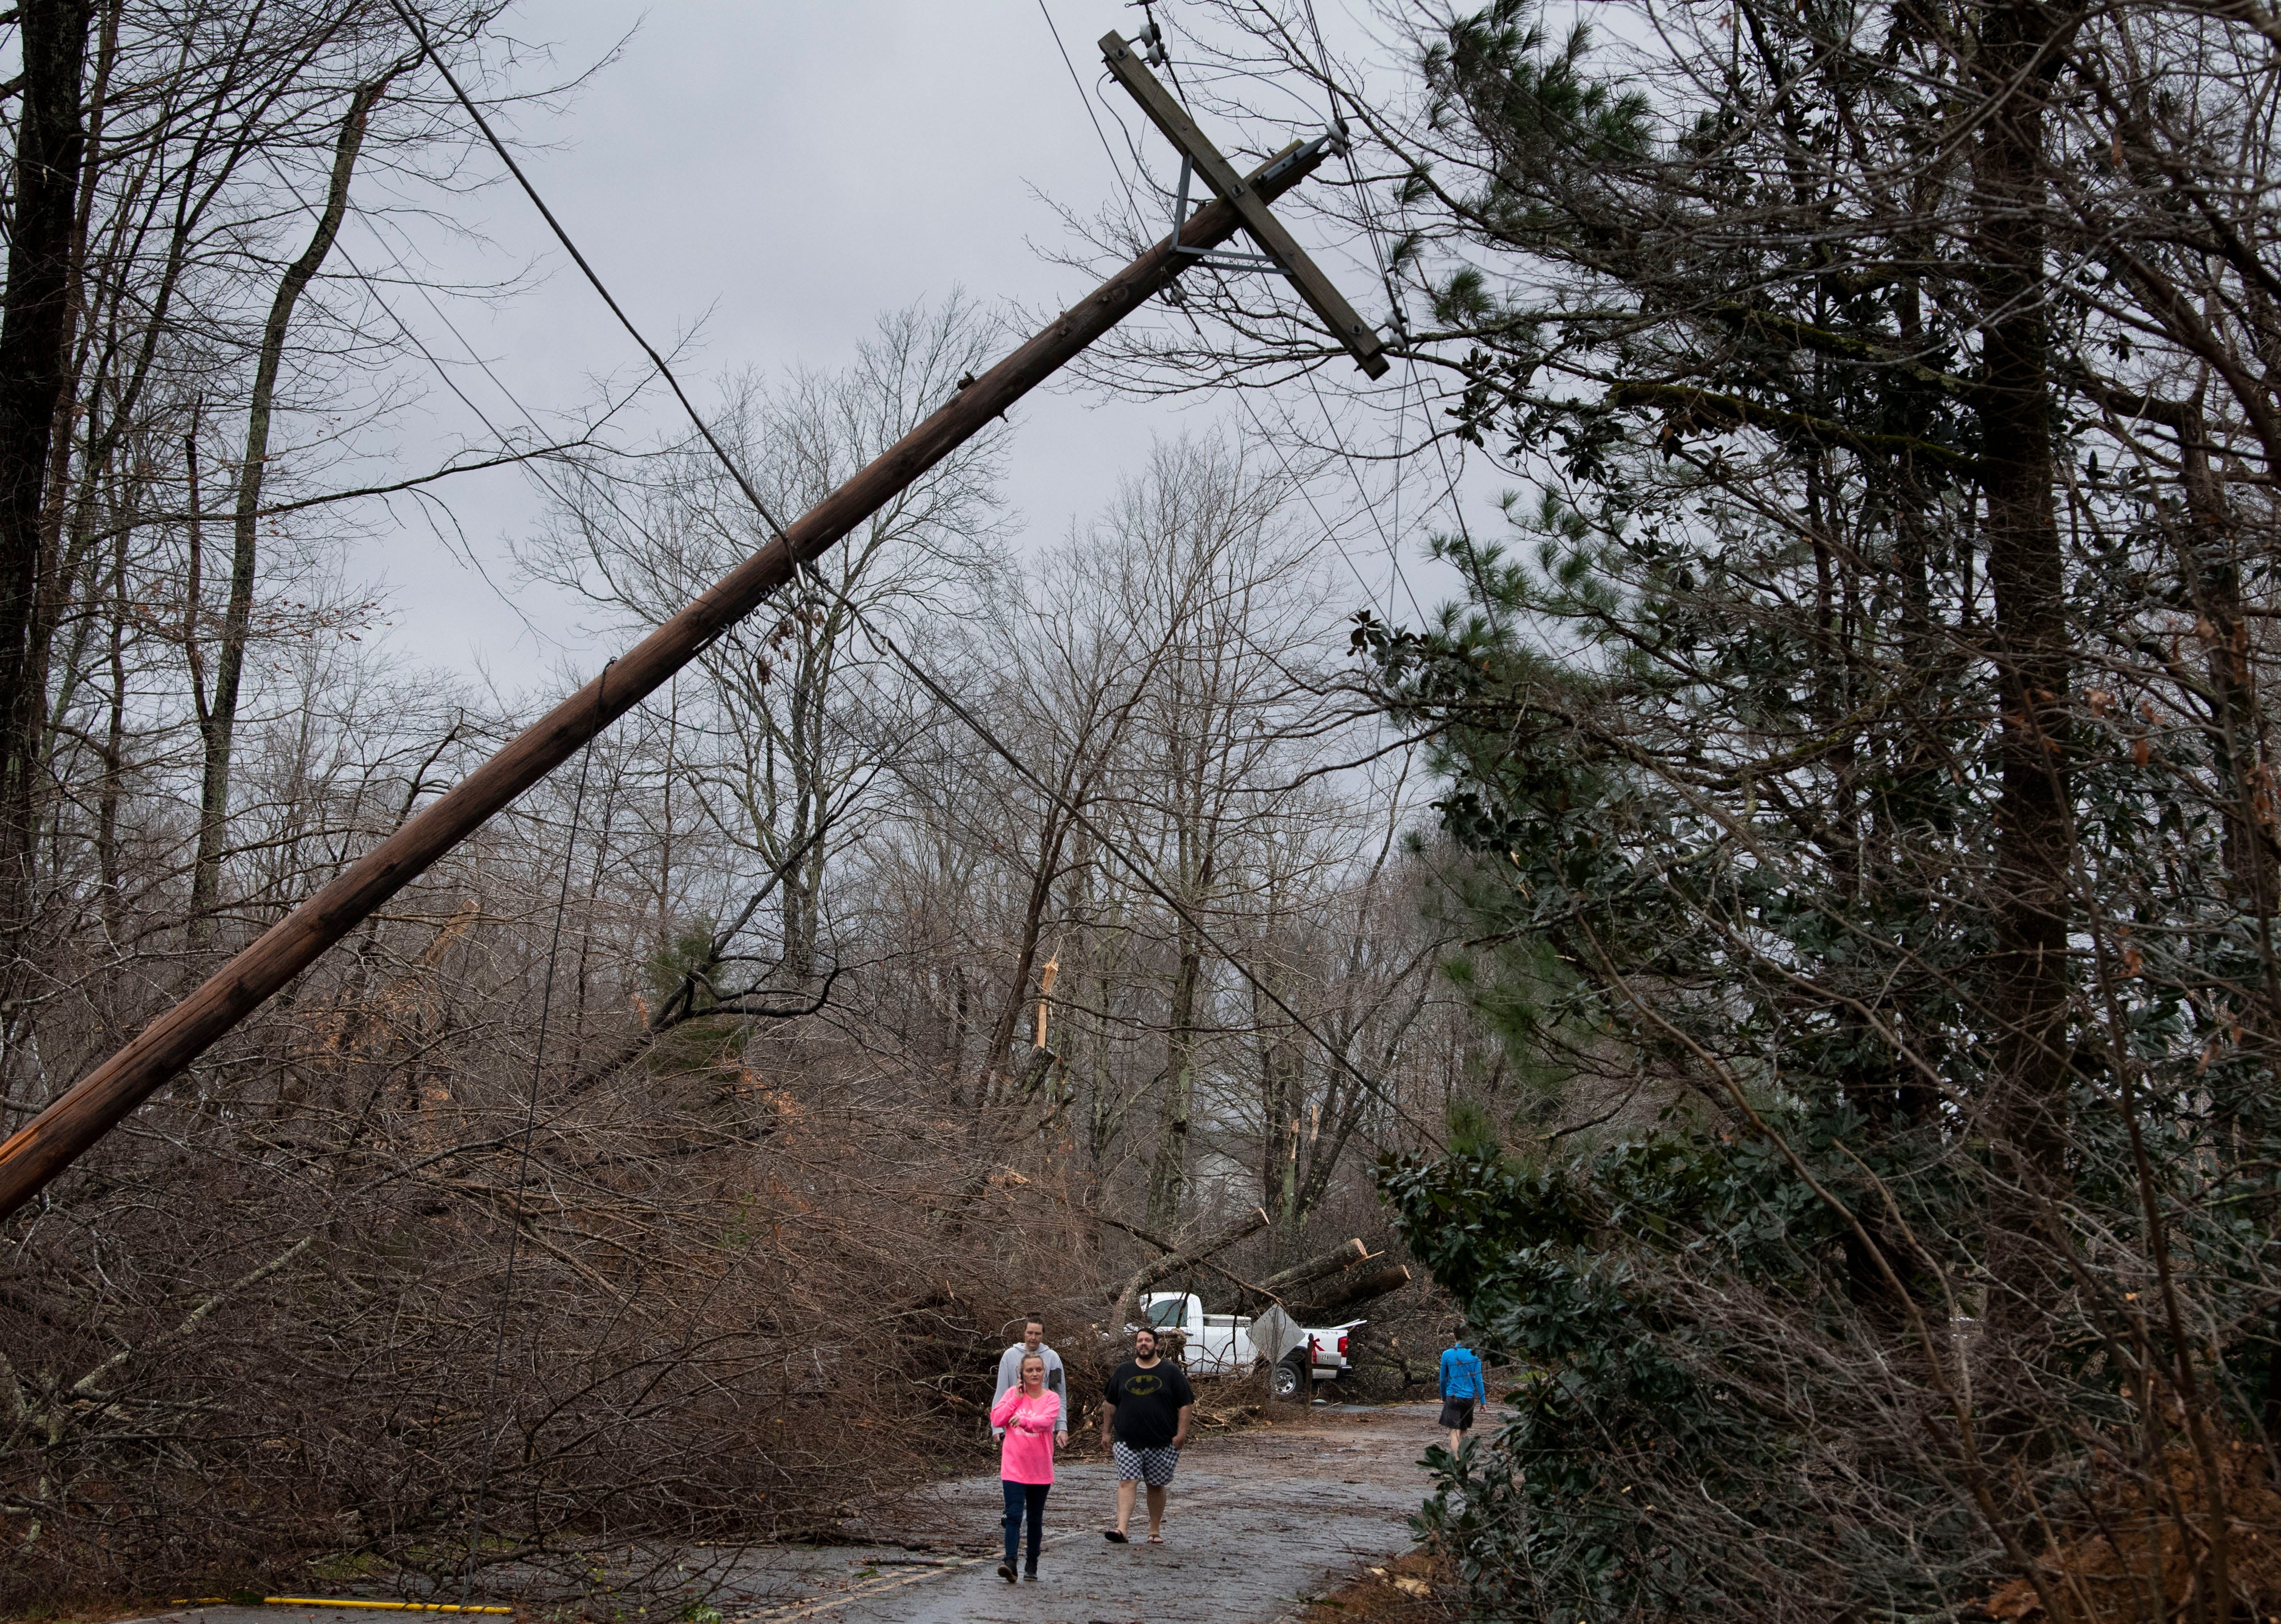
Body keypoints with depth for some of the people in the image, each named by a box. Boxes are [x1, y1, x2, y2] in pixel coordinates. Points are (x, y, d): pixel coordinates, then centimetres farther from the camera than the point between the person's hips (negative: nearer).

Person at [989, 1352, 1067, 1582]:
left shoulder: (1051, 1398, -2)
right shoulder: (1012, 1393, 4)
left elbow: (1046, 1421, -20)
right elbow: (996, 1419, -6)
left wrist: (1023, 1420, -37)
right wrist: (1016, 1398, -11)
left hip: (1040, 1470, 0)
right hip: (1013, 1468, 0)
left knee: (1035, 1518, 11)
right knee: (1013, 1515, -13)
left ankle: (1032, 1564, 22)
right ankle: (1010, 1561, -20)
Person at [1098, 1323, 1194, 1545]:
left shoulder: (1171, 1372, 3)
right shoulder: (1123, 1371, 11)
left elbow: (1186, 1404, 2)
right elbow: (1111, 1404, 17)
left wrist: (1181, 1433, -7)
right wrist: (1106, 1432, 13)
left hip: (1161, 1443, -1)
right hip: (1127, 1441, 1)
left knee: (1156, 1486, 7)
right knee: (1126, 1483, -12)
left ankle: (1155, 1531, 19)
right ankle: (1122, 1529, -21)